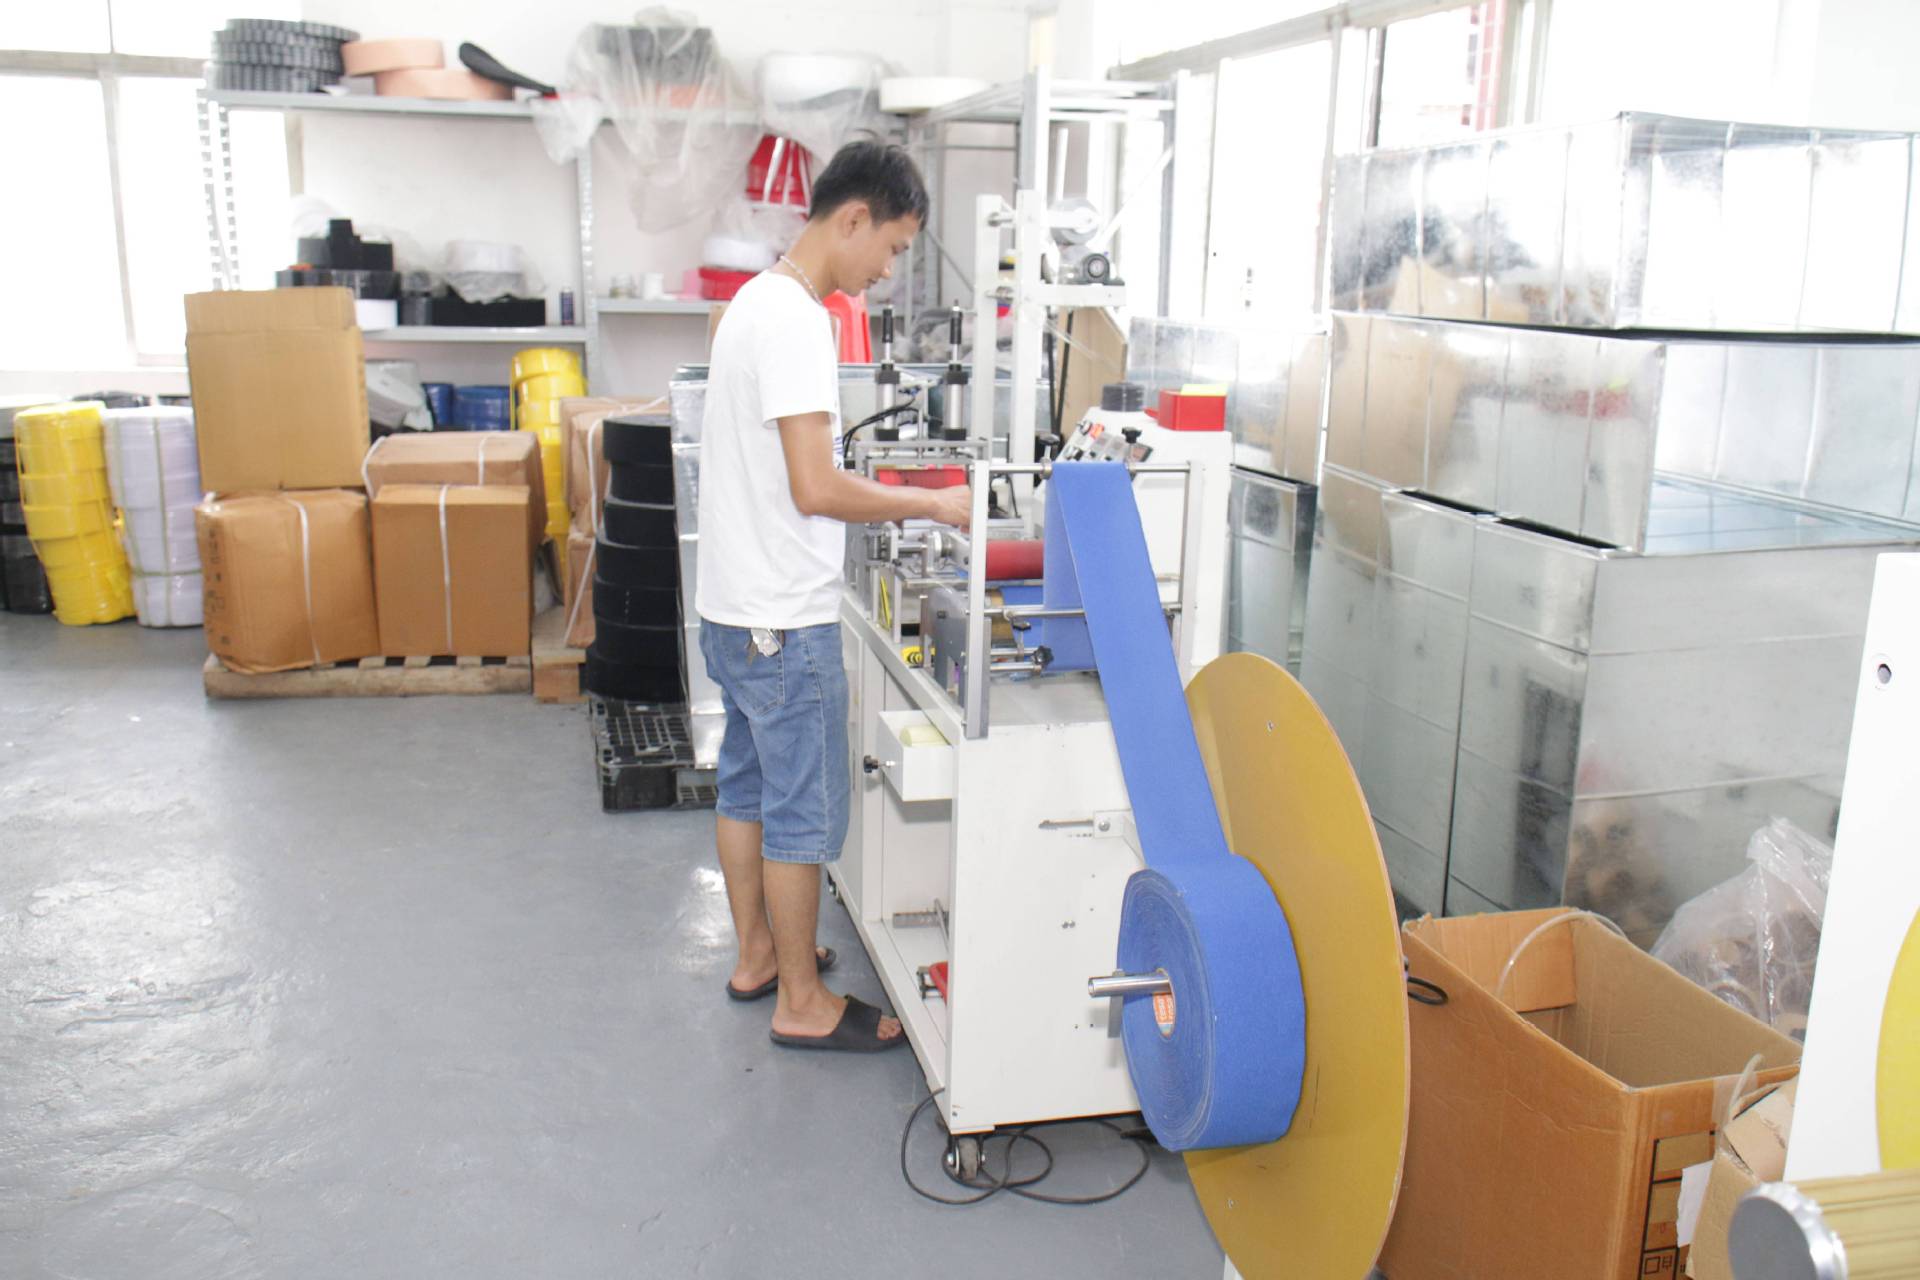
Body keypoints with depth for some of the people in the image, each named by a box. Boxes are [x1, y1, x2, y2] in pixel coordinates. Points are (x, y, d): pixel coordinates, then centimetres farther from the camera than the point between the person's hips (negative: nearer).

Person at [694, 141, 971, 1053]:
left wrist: (897, 501, 14)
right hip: (783, 619, -10)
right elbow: (815, 489, -26)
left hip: (733, 606, 10)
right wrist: (931, 505, -15)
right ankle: (802, 1003, 15)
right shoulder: (796, 320, -21)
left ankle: (757, 955, 35)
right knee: (804, 809, 2)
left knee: (748, 785, 19)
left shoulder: (758, 299, 11)